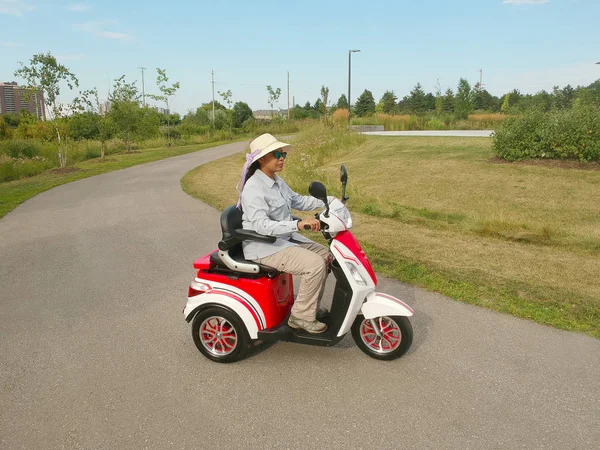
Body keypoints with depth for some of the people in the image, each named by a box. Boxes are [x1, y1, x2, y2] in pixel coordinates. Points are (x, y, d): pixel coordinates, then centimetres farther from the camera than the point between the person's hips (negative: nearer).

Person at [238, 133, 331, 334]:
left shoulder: (276, 181, 7)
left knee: (325, 254, 9)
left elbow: (297, 200, 19)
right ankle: (301, 316, -5)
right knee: (315, 265, -21)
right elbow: (261, 226, -33)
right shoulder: (254, 189, -23)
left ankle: (310, 305, 20)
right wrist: (298, 224, -44)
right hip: (264, 247, -10)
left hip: (284, 238, 10)